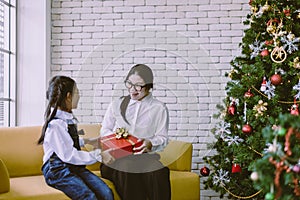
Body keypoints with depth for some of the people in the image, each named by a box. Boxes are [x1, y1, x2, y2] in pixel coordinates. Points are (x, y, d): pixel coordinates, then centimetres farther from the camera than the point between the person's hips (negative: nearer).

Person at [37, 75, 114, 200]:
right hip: (57, 170, -8)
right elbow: (68, 155, -18)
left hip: (74, 167, 8)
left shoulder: (69, 118, 12)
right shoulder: (55, 124, -16)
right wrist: (97, 155, -15)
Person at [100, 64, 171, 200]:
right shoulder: (116, 105, 20)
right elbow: (104, 130, 20)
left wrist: (150, 144, -17)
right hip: (117, 157, 1)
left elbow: (162, 138, 6)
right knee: (127, 170, -36)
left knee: (160, 173, -35)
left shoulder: (159, 108, 14)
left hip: (145, 157, -1)